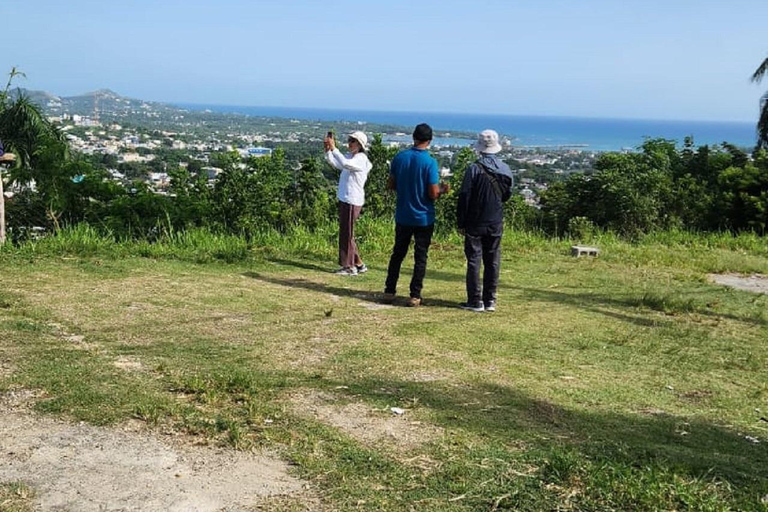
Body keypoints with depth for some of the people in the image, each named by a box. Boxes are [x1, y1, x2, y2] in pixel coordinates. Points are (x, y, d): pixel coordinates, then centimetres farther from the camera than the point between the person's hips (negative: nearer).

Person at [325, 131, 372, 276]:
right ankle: (359, 264, 22)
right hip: (344, 199, 9)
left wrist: (334, 148, -28)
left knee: (347, 233, -4)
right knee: (345, 233, 14)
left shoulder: (361, 158, -14)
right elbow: (333, 162, 15)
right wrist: (328, 150, -1)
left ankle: (350, 266, 4)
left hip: (352, 201, -9)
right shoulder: (349, 156, 14)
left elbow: (345, 164, -31)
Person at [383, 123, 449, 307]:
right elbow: (433, 194, -16)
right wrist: (443, 190, 5)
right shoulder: (430, 162, -15)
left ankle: (389, 291, 18)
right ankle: (415, 295, 6)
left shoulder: (399, 158, -2)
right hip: (424, 218, -4)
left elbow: (391, 185, 6)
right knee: (420, 257, 5)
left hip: (403, 216, 4)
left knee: (398, 253, 15)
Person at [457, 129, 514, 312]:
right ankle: (490, 300, 13)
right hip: (496, 224, 5)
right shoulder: (505, 169, 2)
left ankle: (475, 301, 1)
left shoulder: (474, 169, -13)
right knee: (493, 261, 10)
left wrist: (461, 222, -5)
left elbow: (464, 196, -12)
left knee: (474, 260, 1)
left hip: (475, 224, -4)